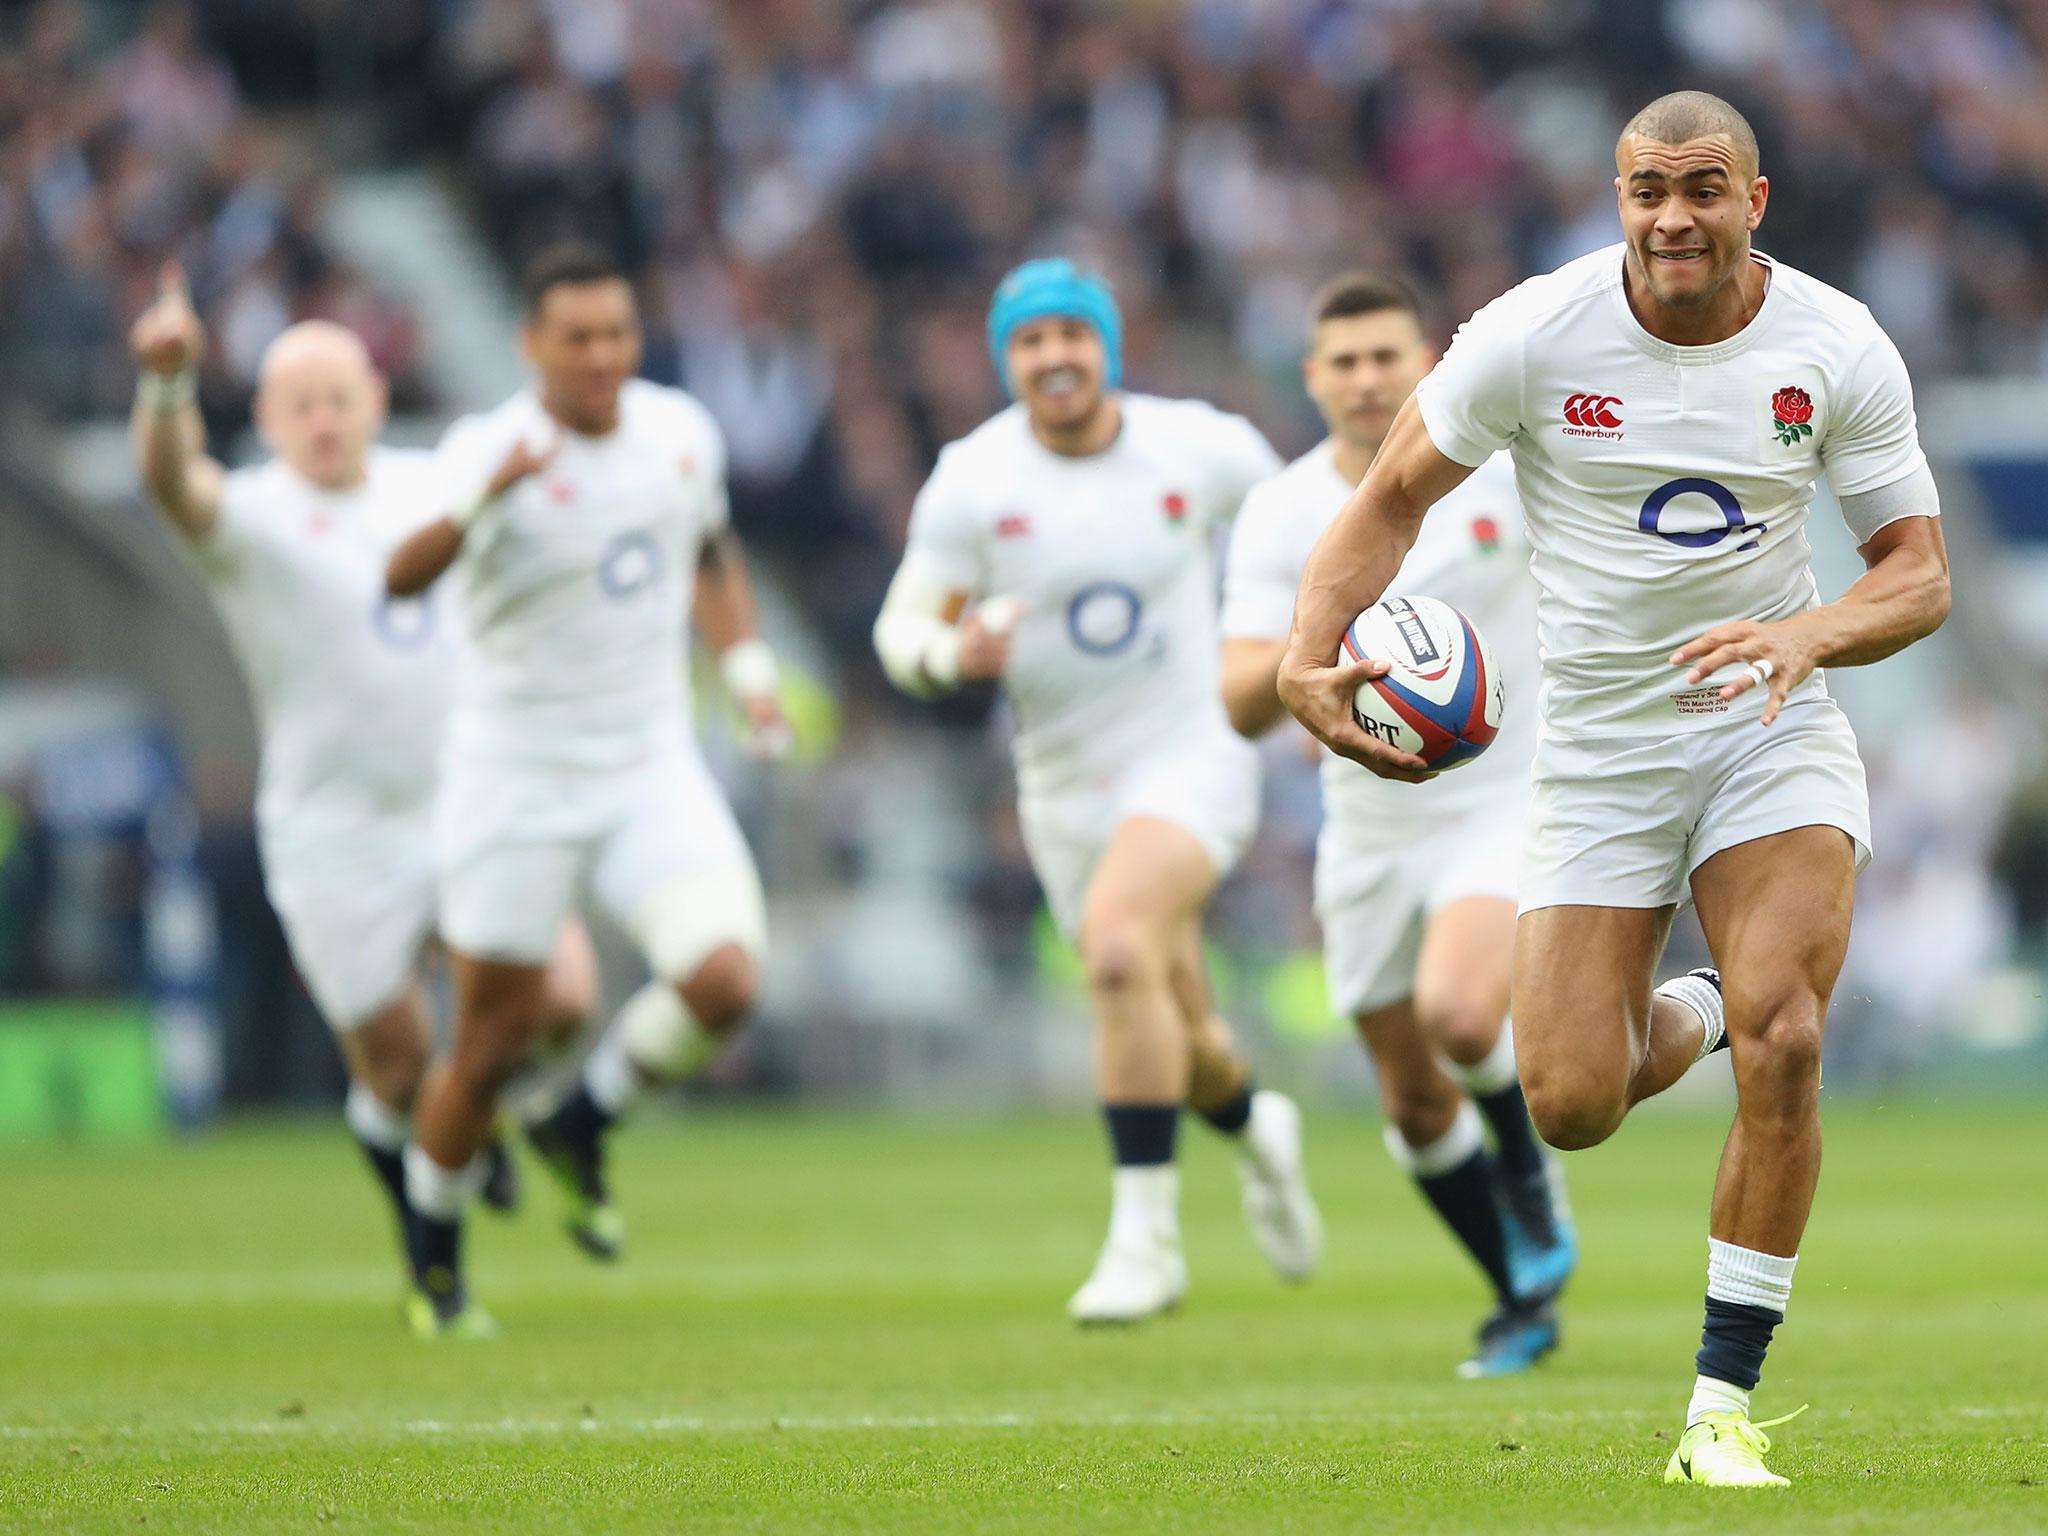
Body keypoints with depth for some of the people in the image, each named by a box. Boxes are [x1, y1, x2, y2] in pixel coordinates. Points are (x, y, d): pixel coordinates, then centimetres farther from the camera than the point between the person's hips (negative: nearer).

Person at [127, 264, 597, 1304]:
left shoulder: (426, 486, 6)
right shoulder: (249, 518, -12)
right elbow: (173, 482, -36)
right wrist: (165, 381, -56)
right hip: (337, 839, -4)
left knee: (560, 1003, -13)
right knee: (399, 1077, 0)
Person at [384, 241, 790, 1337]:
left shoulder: (682, 432, 1)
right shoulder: (491, 452, -18)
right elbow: (401, 577, -37)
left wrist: (748, 664, 7)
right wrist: (479, 502, -56)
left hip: (652, 773, 4)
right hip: (515, 783, -4)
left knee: (723, 981, -18)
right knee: (492, 1047, 2)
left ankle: (583, 1127, 12)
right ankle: (435, 1263, 27)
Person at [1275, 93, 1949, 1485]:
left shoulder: (1840, 348, -8)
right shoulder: (1534, 335, -11)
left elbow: (1921, 574, -4)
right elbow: (1393, 499, -1)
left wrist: (1810, 634, -25)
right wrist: (1308, 657, -17)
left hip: (1772, 734, 0)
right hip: (1600, 743, 0)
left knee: (1782, 1040, -22)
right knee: (1569, 1108, -7)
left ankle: (1725, 1405, -10)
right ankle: (1678, 1019, 32)